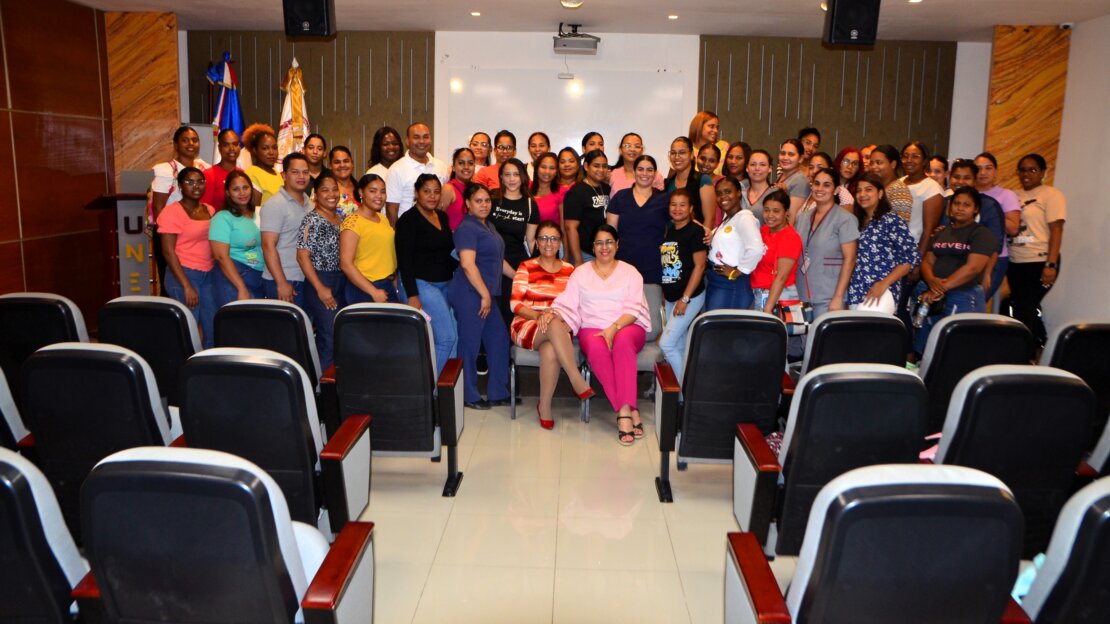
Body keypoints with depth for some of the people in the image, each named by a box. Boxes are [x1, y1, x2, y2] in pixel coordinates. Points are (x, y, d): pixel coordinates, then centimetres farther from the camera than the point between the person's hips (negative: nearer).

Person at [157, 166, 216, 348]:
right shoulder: (172, 212, -7)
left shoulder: (210, 210, 12)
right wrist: (187, 286, -17)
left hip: (209, 275, 6)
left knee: (213, 329, 6)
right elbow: (168, 252, -11)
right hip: (184, 274, -6)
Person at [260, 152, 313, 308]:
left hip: (306, 280, 7)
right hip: (283, 281, -7)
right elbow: (269, 246, -15)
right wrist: (281, 283, -19)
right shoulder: (274, 205, -9)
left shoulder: (309, 203, 12)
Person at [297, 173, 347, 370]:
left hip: (342, 282, 7)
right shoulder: (312, 220, -10)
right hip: (322, 282, -7)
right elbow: (302, 256, -14)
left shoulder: (341, 218, 12)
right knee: (330, 338, -7)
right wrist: (320, 288, -17)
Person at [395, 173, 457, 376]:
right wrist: (412, 295, -18)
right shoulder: (408, 220, -9)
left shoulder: (442, 217, 12)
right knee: (447, 337, -14)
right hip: (421, 284, -8)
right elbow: (404, 260, -13)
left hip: (445, 284, 8)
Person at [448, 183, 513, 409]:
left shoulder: (488, 226, 17)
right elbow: (467, 264, -21)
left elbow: (497, 260, 26)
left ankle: (498, 393, 20)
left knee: (498, 338, 10)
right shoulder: (467, 228, -12)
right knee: (470, 343, -1)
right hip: (470, 293, -10)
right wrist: (485, 295, -20)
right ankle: (468, 396, 11)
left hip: (487, 293, 10)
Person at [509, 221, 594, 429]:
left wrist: (568, 320, -12)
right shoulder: (526, 268, 7)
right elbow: (515, 304, -1)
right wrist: (538, 315, -18)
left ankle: (545, 406, -22)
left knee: (550, 351, -37)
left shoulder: (569, 270, 14)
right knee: (555, 324, -38)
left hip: (559, 329, 2)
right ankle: (578, 381, -37)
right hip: (527, 326, -1)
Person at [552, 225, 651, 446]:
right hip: (592, 328, 1)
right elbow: (567, 305, 6)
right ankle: (629, 411, -34)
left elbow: (634, 308, -1)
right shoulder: (581, 272, 16)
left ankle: (624, 410, -39)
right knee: (596, 347, -36)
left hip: (627, 327, 0)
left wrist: (614, 328, -18)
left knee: (623, 340, -38)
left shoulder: (630, 272, 12)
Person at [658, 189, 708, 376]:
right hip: (671, 297, 7)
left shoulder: (696, 231, -10)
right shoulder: (667, 231, 10)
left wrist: (685, 298, -17)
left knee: (666, 344, -11)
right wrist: (664, 292, 12)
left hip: (690, 297, -7)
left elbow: (699, 266, -14)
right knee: (679, 347, 13)